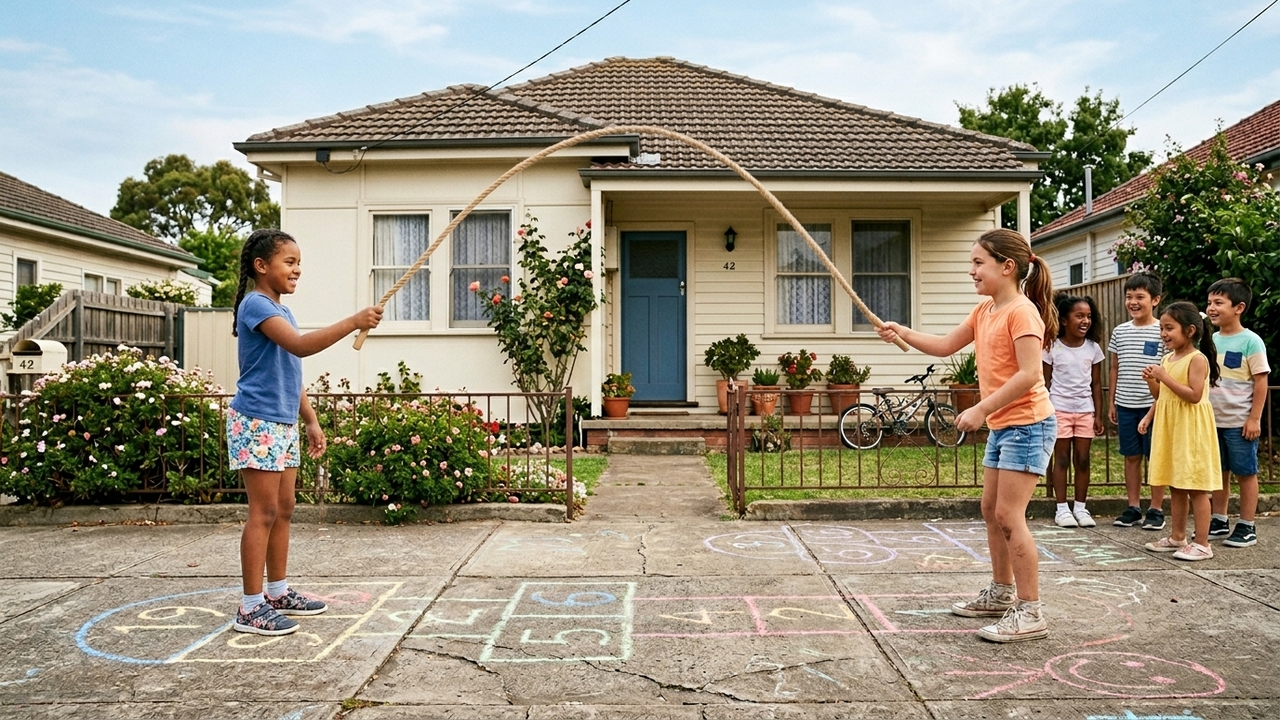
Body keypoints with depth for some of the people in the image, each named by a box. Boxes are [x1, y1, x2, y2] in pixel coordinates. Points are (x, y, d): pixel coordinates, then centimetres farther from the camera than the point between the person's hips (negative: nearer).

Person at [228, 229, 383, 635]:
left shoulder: (281, 312, 16)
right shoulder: (256, 304, -13)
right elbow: (300, 346, -29)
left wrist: (310, 420, 18)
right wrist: (353, 323, -33)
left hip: (283, 423, 10)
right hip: (257, 422, -9)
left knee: (284, 509, 13)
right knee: (264, 513, -6)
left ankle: (278, 592, 24)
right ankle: (250, 608, 1)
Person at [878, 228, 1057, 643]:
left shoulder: (1021, 311, -16)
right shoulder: (985, 310, 12)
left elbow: (1029, 374, -24)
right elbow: (945, 346, 16)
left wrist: (981, 409, -25)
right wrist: (904, 334, 2)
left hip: (1027, 425, -10)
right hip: (1001, 425, 10)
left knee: (1009, 516, -11)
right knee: (991, 511, 16)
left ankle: (1030, 613, -3)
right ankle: (1001, 594, 30)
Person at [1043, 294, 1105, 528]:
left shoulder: (1093, 348, 2)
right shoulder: (1053, 348, -6)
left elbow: (1096, 384, 6)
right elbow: (1046, 382, -2)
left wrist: (1098, 415, 3)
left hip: (1085, 410, 3)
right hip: (1059, 409, -3)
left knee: (1082, 460, 5)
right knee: (1061, 459, 3)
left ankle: (1080, 507, 15)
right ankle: (1062, 508, 9)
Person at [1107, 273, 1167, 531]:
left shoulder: (1162, 331, -5)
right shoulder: (1119, 332, 7)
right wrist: (1112, 403, 10)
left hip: (1153, 405, -4)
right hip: (1125, 405, 4)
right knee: (1131, 457, 10)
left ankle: (1156, 509, 14)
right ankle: (1133, 508, 18)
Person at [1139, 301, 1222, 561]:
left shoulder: (1197, 359, -13)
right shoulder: (1167, 359, 11)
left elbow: (1194, 395, -22)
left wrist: (1164, 377, -23)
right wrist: (1152, 381, 1)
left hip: (1191, 429, -8)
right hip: (1169, 428, 8)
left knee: (1196, 487, -3)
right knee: (1177, 486, 14)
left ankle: (1202, 544, 2)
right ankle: (1177, 537, 22)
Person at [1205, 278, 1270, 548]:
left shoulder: (1250, 341, -11)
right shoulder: (1211, 340, 7)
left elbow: (1261, 381, -11)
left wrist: (1254, 418, -13)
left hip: (1239, 422, -6)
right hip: (1213, 420, 6)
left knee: (1245, 473, 5)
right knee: (1218, 472, 14)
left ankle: (1246, 527, 14)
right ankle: (1219, 521, 25)